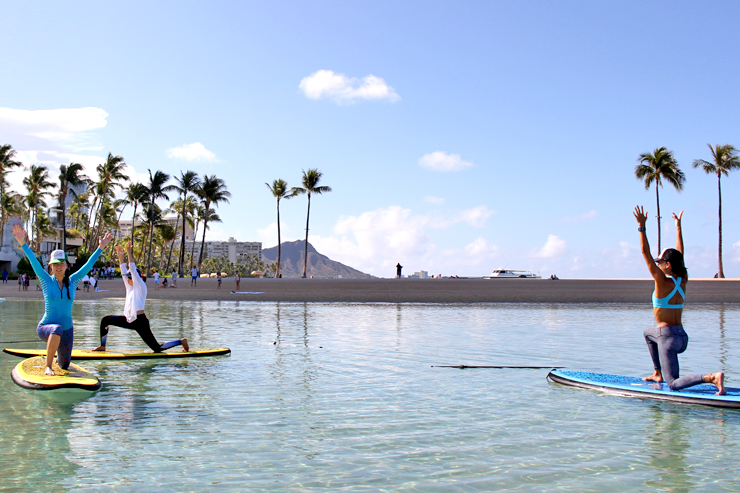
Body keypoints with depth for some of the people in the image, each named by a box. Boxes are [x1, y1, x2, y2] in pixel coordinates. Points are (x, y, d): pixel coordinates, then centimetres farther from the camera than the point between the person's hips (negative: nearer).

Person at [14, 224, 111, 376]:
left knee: (64, 366, 12)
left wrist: (100, 248, -7)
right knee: (57, 329, -40)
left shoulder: (72, 281, -1)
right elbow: (34, 262, -16)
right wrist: (23, 244, -27)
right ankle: (48, 367, -29)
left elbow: (88, 266, -3)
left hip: (67, 330, 3)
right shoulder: (46, 280, -6)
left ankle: (57, 356, 50)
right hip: (45, 327, -3)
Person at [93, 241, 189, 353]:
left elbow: (133, 270, -14)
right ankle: (102, 346, 14)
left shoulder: (140, 286, -6)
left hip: (140, 321, -8)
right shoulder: (129, 287, 14)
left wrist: (129, 253, -16)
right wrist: (120, 256, 12)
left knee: (157, 348, -10)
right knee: (105, 320, 6)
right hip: (129, 320, 8)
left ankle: (181, 341, 6)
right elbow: (124, 271, 15)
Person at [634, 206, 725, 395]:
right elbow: (680, 253, 16)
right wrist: (678, 227, 23)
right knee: (648, 333, 37)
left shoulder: (663, 282, -15)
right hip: (682, 335, 8)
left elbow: (646, 254, -17)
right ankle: (658, 373, 34)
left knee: (674, 384, -6)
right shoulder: (683, 281, 4)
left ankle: (712, 377, -25)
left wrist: (642, 227, -15)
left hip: (668, 336, -8)